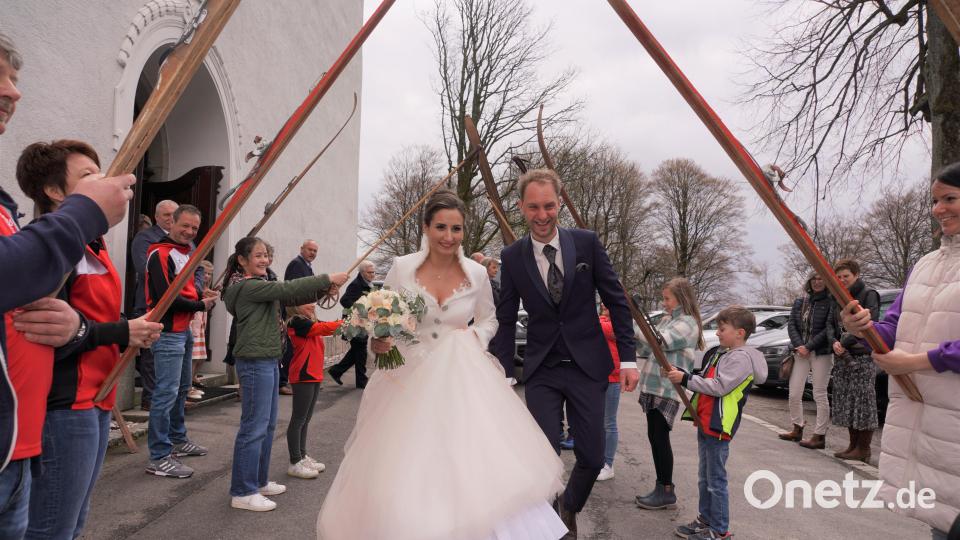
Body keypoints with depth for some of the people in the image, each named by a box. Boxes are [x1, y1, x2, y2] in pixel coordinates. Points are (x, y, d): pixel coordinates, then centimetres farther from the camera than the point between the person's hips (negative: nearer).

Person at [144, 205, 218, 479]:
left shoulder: (185, 252, 15)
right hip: (168, 331, -10)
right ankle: (159, 458, -1)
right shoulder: (160, 254, -13)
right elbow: (165, 297, -21)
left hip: (184, 330, 10)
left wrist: (201, 294, 4)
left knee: (182, 388, 19)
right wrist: (200, 305, -12)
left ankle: (178, 440, 33)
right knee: (167, 392, -8)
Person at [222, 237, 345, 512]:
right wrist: (327, 279, -17)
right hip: (255, 362, -10)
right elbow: (287, 289, -20)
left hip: (269, 360, 10)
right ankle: (243, 492, 5)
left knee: (268, 424, 16)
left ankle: (259, 481, 27)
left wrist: (323, 289, -2)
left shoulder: (260, 285, 17)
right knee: (254, 426, -4)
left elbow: (291, 298, 12)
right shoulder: (246, 286, -13)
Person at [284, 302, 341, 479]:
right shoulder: (297, 322, -14)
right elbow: (324, 328, -21)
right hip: (303, 377, -9)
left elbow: (327, 329, 5)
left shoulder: (311, 322, 16)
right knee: (298, 419, -2)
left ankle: (302, 457, 24)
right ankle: (295, 463, 5)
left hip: (313, 376, 9)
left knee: (305, 419, 15)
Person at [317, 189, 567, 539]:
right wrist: (377, 342, -17)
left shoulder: (477, 274, -3)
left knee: (468, 465, -4)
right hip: (409, 379, 0)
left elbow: (489, 319, 13)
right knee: (406, 473, 3)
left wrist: (475, 335, -7)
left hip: (460, 380, 1)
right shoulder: (402, 268, -7)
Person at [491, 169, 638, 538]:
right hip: (541, 371, 0)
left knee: (592, 458, 6)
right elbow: (506, 320, 3)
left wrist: (628, 358, -3)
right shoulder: (512, 256, -3)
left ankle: (569, 509, 38)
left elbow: (616, 301, 0)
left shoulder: (587, 243, -4)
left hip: (587, 366, 1)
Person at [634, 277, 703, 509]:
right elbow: (646, 349, 19)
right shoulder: (666, 320, 16)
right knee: (654, 436, 12)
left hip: (668, 389, -8)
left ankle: (667, 491, 10)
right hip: (653, 386, 8)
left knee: (659, 437, -3)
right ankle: (662, 487, 23)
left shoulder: (687, 323, -10)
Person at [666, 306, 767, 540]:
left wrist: (685, 379, -20)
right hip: (705, 423, 10)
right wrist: (680, 374, 3)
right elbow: (704, 382, 18)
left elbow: (719, 387, -21)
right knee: (704, 478, 19)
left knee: (716, 481, -1)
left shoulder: (742, 357, -15)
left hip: (718, 427, -10)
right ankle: (705, 519, 31)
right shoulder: (722, 353, 15)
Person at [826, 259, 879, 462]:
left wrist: (845, 343, -17)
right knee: (845, 402, 10)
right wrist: (834, 342, -8)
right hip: (841, 357, 7)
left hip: (862, 356, -7)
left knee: (864, 402, -2)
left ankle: (863, 449, 4)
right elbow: (830, 324, 11)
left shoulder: (868, 294, -4)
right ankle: (853, 445, 19)